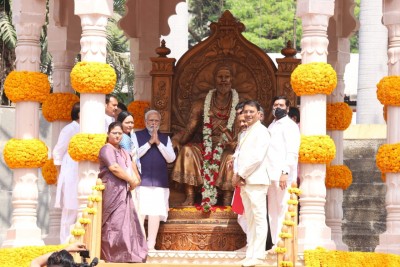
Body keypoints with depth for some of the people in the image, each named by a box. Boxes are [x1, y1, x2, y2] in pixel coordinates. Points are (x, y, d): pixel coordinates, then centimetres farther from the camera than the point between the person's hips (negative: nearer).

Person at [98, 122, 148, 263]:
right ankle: (114, 257, -14)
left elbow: (130, 169, 15)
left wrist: (135, 179, -8)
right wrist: (132, 181, -11)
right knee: (115, 225, -12)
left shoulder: (124, 152, 23)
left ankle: (126, 257, 7)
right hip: (113, 192, -9)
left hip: (124, 192, 9)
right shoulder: (107, 149, -5)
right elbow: (114, 168, -17)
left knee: (127, 224, 6)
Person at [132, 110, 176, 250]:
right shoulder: (137, 136, 9)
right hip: (141, 181, -2)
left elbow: (171, 158, 5)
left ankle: (151, 245, 0)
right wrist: (149, 142, -8)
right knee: (140, 212, -9)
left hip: (159, 181, 2)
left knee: (156, 212, -4)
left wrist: (158, 143, -5)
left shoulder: (165, 138, 16)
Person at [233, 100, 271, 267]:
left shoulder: (261, 131, -7)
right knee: (250, 219, 10)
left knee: (259, 218, -9)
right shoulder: (245, 134, 20)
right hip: (245, 182, 9)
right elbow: (240, 156, 15)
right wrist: (238, 176, -3)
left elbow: (257, 157, -16)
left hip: (256, 180, -9)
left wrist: (240, 175, -13)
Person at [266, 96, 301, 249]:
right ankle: (275, 242, 13)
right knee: (273, 210, 9)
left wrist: (285, 172, -21)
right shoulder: (272, 126, 21)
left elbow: (292, 152, -12)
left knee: (283, 208, -8)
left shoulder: (289, 126, -3)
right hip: (272, 174, 8)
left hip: (283, 174, -8)